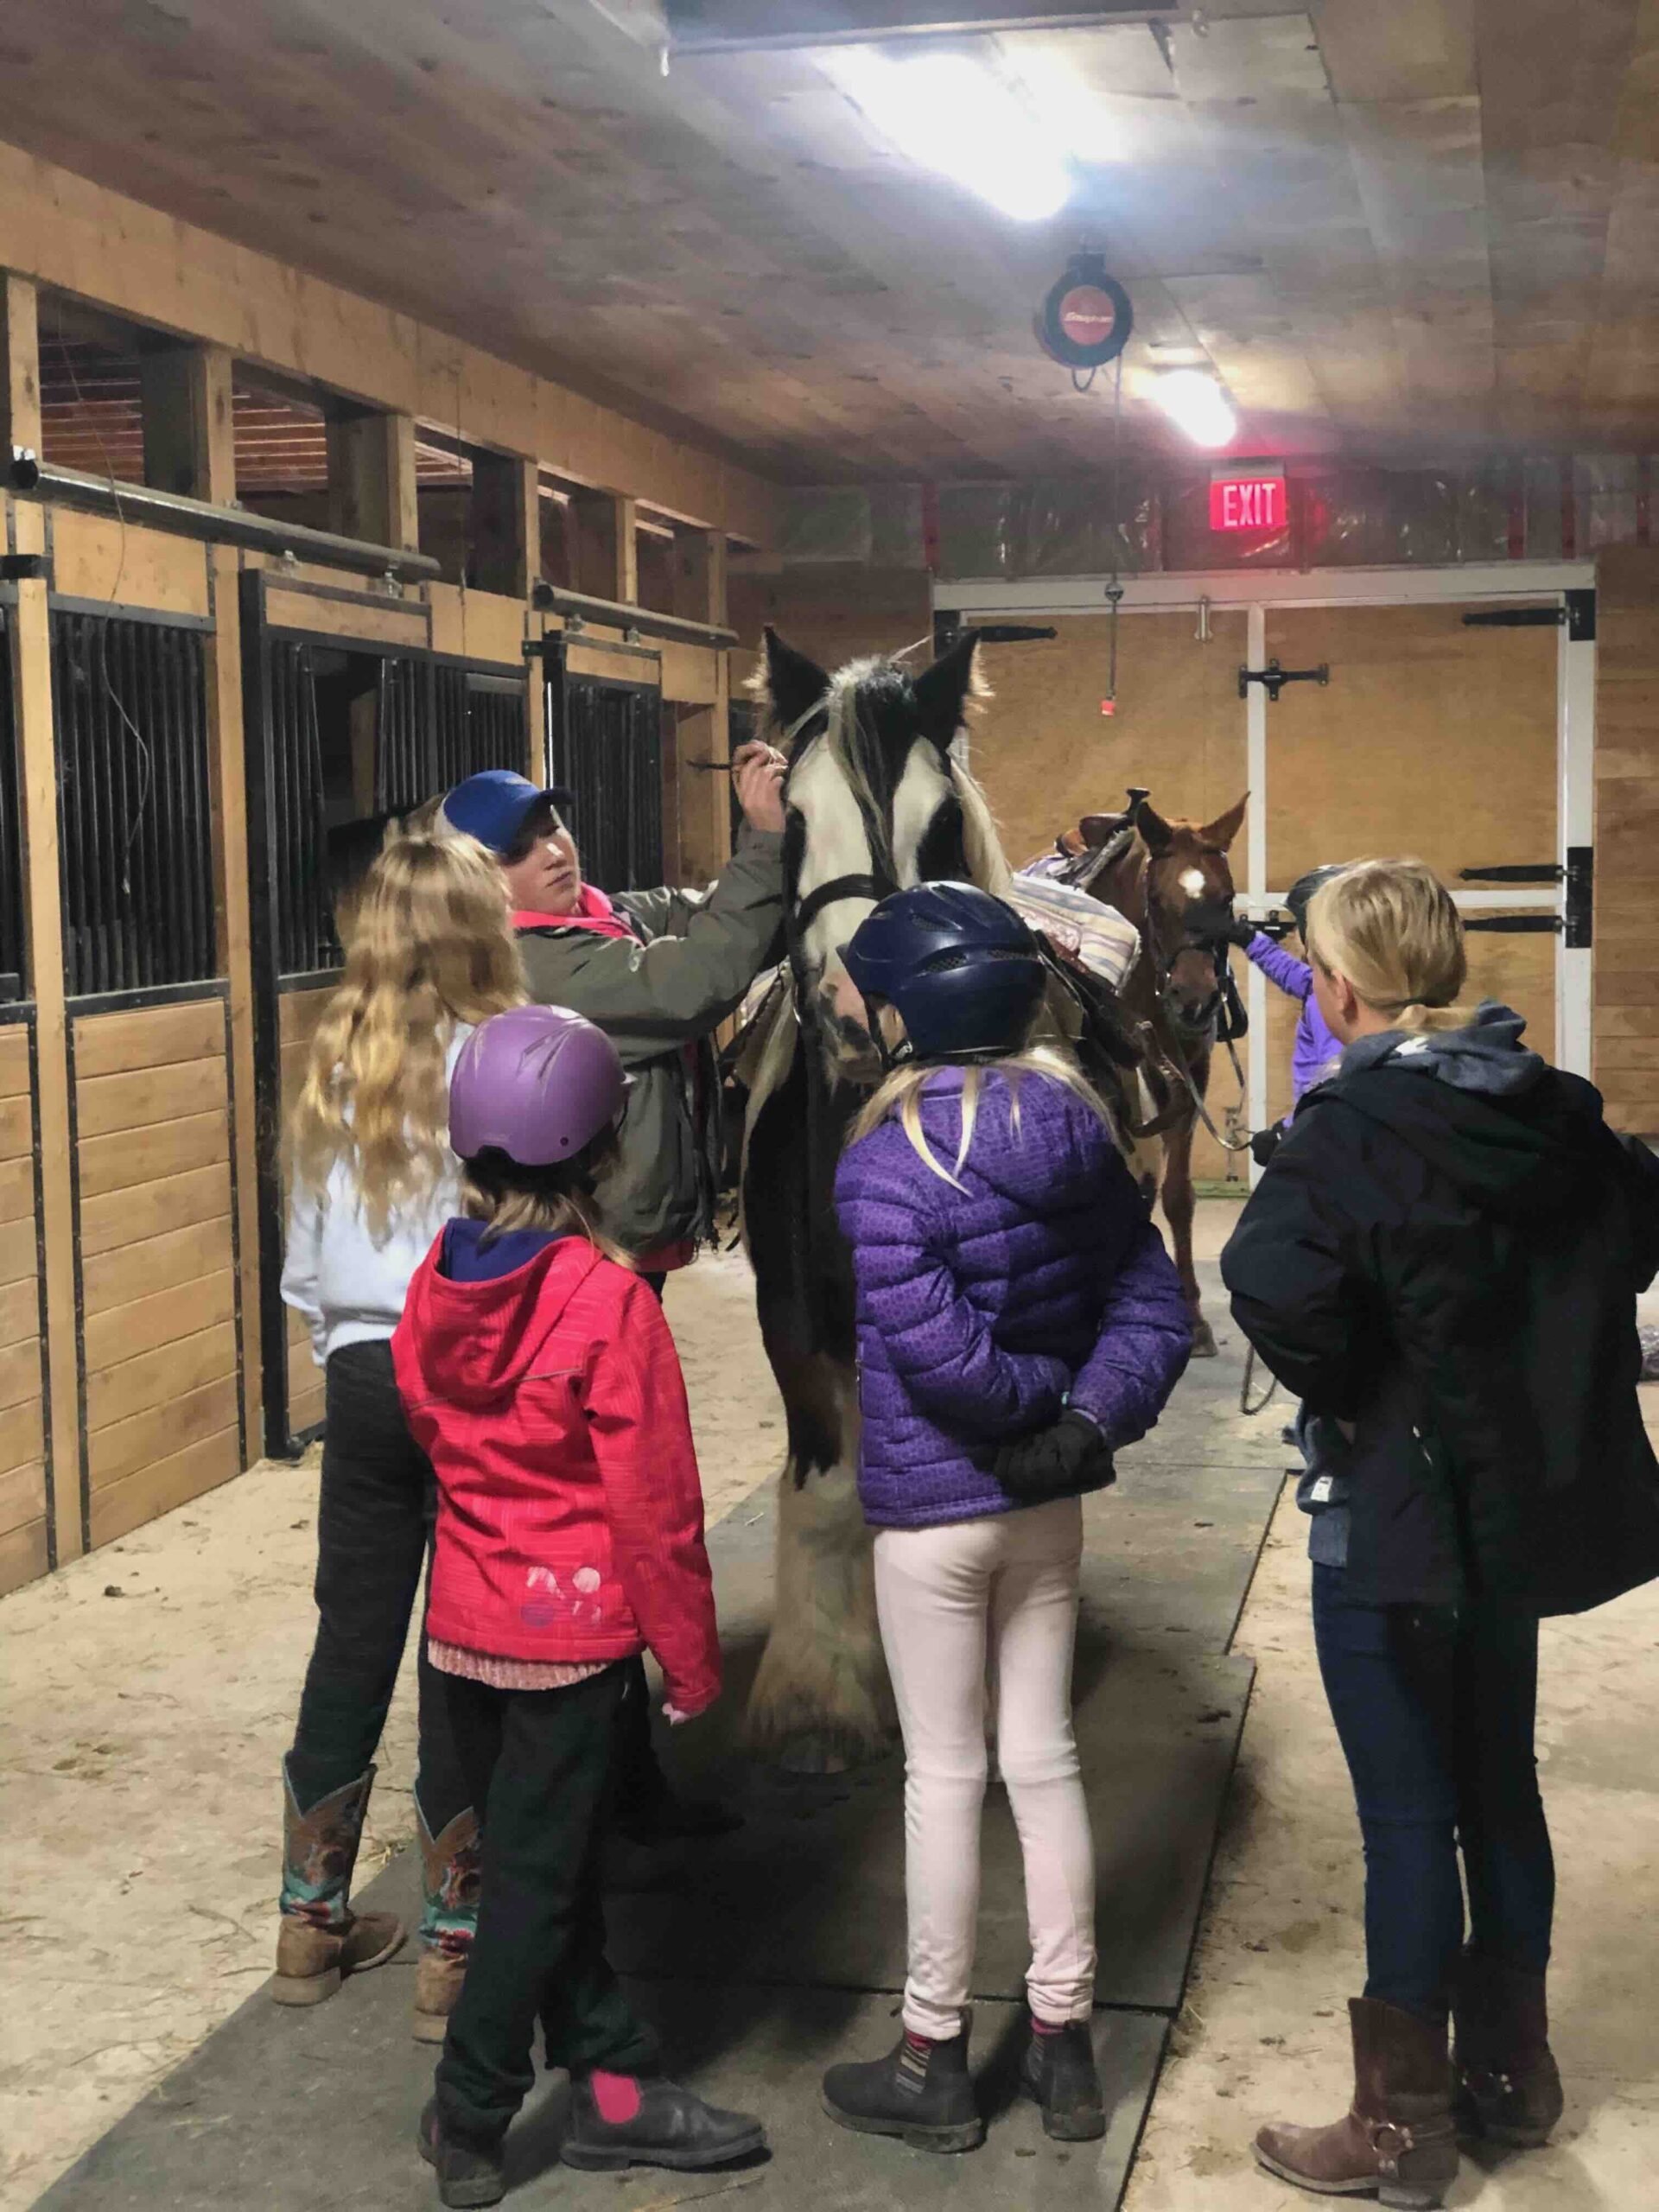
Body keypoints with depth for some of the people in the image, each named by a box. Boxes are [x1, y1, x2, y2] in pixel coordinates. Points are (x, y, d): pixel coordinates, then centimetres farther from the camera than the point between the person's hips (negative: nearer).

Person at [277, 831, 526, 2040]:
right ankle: (454, 1950, 14)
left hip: (365, 1376, 5)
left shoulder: (337, 1065, 2)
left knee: (353, 1637, 14)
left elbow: (306, 1251, 9)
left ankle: (315, 1919, 28)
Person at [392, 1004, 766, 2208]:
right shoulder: (610, 1300, -21)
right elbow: (656, 1502, -17)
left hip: (466, 1620, 7)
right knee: (537, 1873, 7)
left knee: (545, 1854, 16)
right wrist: (692, 1655, -6)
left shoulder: (437, 1284, -3)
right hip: (575, 1626, -6)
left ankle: (614, 2083, 28)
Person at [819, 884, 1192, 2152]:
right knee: (1046, 1759, 14)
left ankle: (935, 2062, 21)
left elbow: (931, 1349, -25)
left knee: (946, 1776, 6)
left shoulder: (884, 1165, -18)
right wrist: (1089, 1418, -11)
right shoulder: (1079, 1136, 1)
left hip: (932, 1508, -6)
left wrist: (1041, 1400, -9)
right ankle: (1065, 2045, 25)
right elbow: (1155, 1306, 0)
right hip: (1049, 1503, 6)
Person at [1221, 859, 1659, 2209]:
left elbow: (1277, 1290, -34)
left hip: (1398, 1523, -7)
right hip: (1533, 1502, 7)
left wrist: (1348, 1391, -16)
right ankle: (1512, 2071, 35)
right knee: (1500, 1787, 20)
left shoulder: (1352, 1131, -19)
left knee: (1408, 1816, 4)